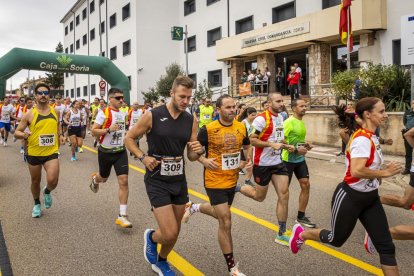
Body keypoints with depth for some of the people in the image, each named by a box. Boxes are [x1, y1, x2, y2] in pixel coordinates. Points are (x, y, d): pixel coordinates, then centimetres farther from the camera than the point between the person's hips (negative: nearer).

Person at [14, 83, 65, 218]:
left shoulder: (55, 112, 1)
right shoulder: (29, 114, -8)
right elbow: (16, 132, -3)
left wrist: (60, 135, 6)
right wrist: (24, 134, -25)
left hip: (51, 152, 1)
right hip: (34, 153, 0)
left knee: (52, 181, -16)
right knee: (35, 181, 15)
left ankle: (47, 191, 21)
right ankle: (37, 204, 42)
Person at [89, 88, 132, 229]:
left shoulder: (123, 113, 6)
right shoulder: (104, 113, -13)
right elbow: (94, 131, -16)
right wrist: (108, 129, -29)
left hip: (121, 152, 3)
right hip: (106, 152, -3)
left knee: (123, 181, -10)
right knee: (104, 178, 19)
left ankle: (122, 216, -7)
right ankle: (95, 179, 61)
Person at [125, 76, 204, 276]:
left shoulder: (191, 121, 0)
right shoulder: (152, 116, -12)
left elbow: (191, 156, 5)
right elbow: (129, 139, 0)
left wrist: (198, 151, -18)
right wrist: (143, 157, -14)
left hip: (179, 181, 5)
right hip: (157, 181, -5)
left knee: (175, 233, 16)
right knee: (170, 234, -10)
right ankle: (151, 237, 26)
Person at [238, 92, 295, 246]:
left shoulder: (280, 118, 9)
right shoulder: (261, 119, -17)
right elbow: (251, 140, -19)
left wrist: (286, 146, 4)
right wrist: (272, 144, -26)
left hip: (278, 162, 7)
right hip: (262, 164, -7)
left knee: (284, 195, -1)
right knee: (259, 197, 8)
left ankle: (281, 234, 9)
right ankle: (237, 188, 36)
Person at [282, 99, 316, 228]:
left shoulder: (302, 122, 9)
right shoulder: (289, 122, -18)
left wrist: (305, 145, 4)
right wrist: (296, 149, -26)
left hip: (300, 159, 8)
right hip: (288, 159, -8)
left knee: (306, 185, 3)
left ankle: (301, 216, 13)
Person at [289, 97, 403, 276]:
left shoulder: (372, 138, 5)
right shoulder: (362, 139, -23)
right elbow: (356, 171, -37)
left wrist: (376, 177, 13)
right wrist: (385, 172, -25)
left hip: (370, 198, 8)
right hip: (350, 198, -8)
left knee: (386, 246, 5)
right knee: (336, 239, 13)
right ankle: (301, 234, 39)